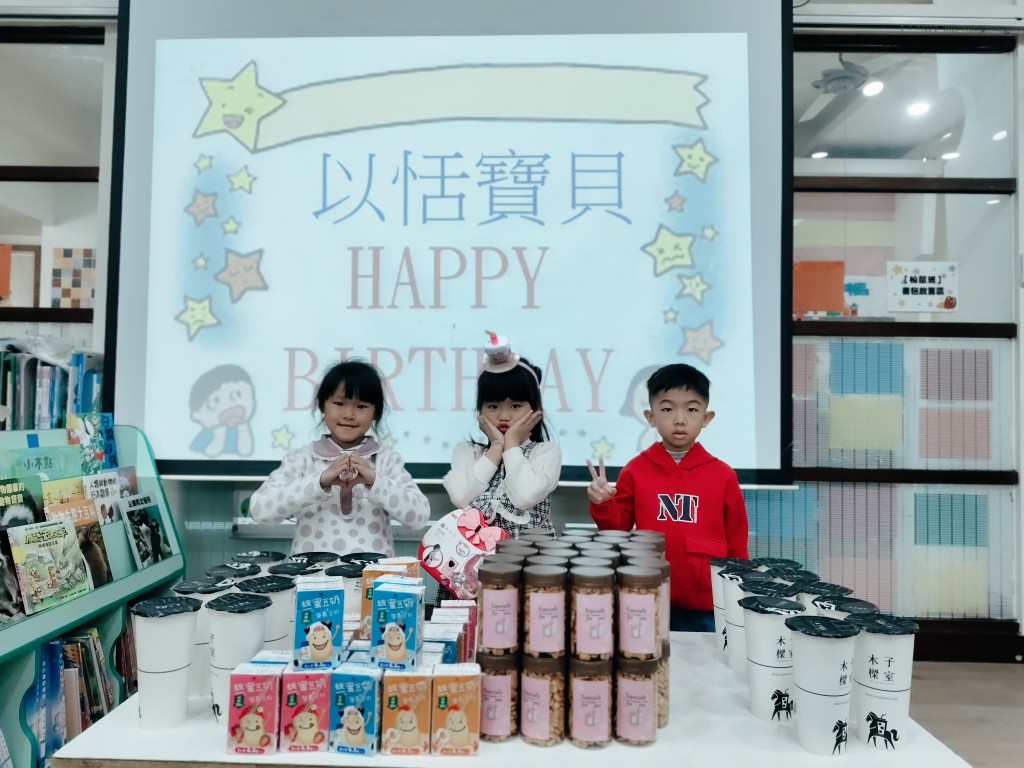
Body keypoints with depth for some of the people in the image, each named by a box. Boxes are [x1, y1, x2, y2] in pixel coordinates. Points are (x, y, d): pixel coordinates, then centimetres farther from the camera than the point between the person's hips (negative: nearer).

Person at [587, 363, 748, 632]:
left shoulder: (723, 475, -1)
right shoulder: (635, 470, 0)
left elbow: (736, 543, 7)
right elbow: (619, 528, 8)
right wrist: (602, 505, -12)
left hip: (706, 609, 0)